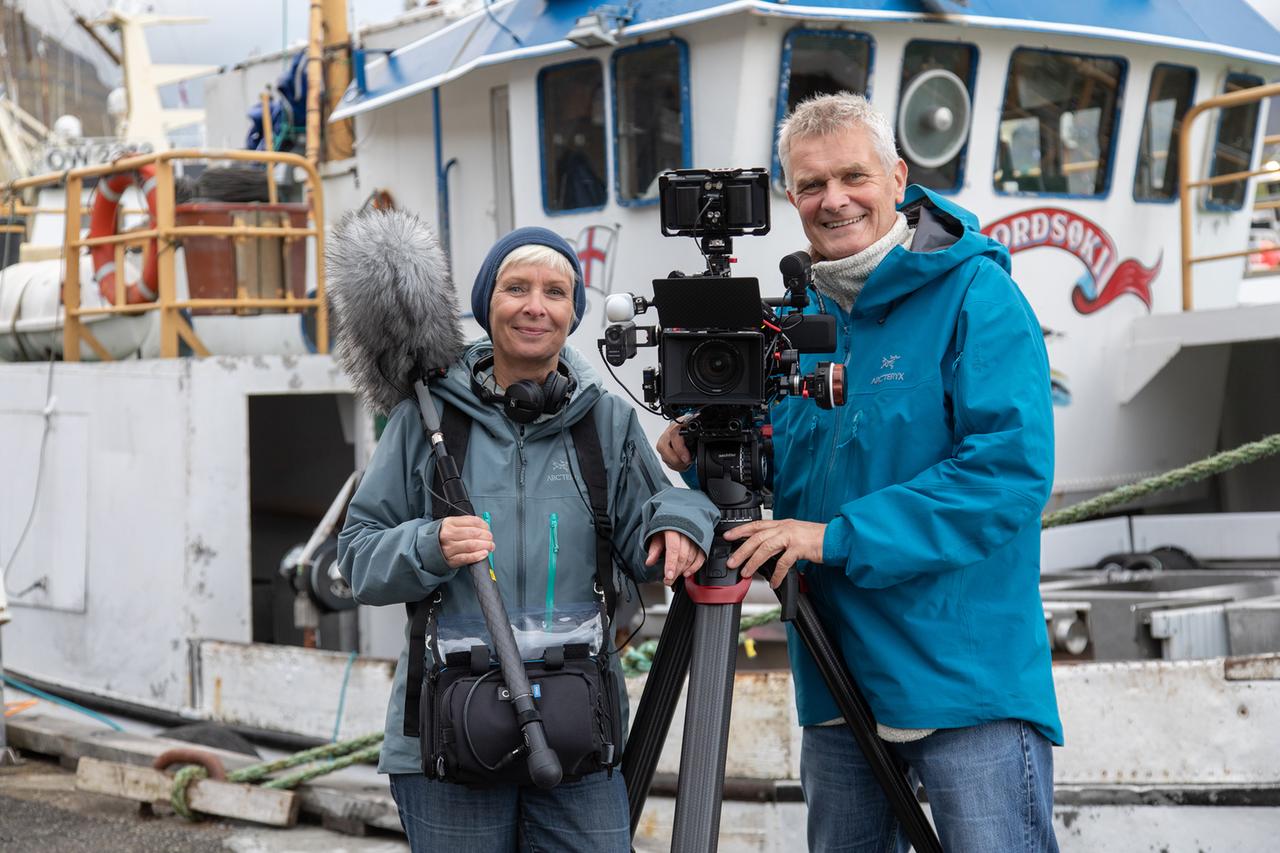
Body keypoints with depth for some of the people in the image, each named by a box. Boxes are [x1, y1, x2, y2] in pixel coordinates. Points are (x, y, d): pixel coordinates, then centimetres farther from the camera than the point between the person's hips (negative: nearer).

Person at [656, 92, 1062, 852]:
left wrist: (840, 538, -22)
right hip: (838, 682, 7)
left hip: (970, 676, -6)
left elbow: (1013, 467, -20)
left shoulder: (976, 295, -9)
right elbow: (778, 473, 19)